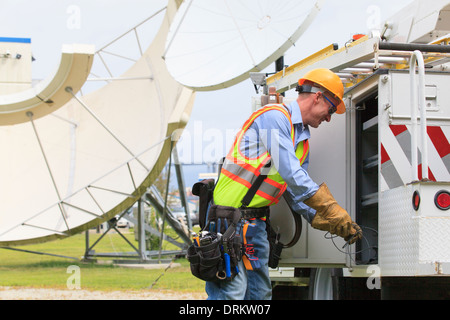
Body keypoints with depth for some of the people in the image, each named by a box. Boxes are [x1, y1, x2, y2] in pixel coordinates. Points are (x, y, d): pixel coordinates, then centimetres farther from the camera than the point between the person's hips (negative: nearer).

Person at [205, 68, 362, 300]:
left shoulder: (302, 141, 18)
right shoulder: (275, 117, -11)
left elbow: (297, 194, 18)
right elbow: (293, 177, -20)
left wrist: (335, 225, 6)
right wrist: (336, 214, -18)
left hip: (256, 223, 10)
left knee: (260, 293, 10)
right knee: (231, 292, -15)